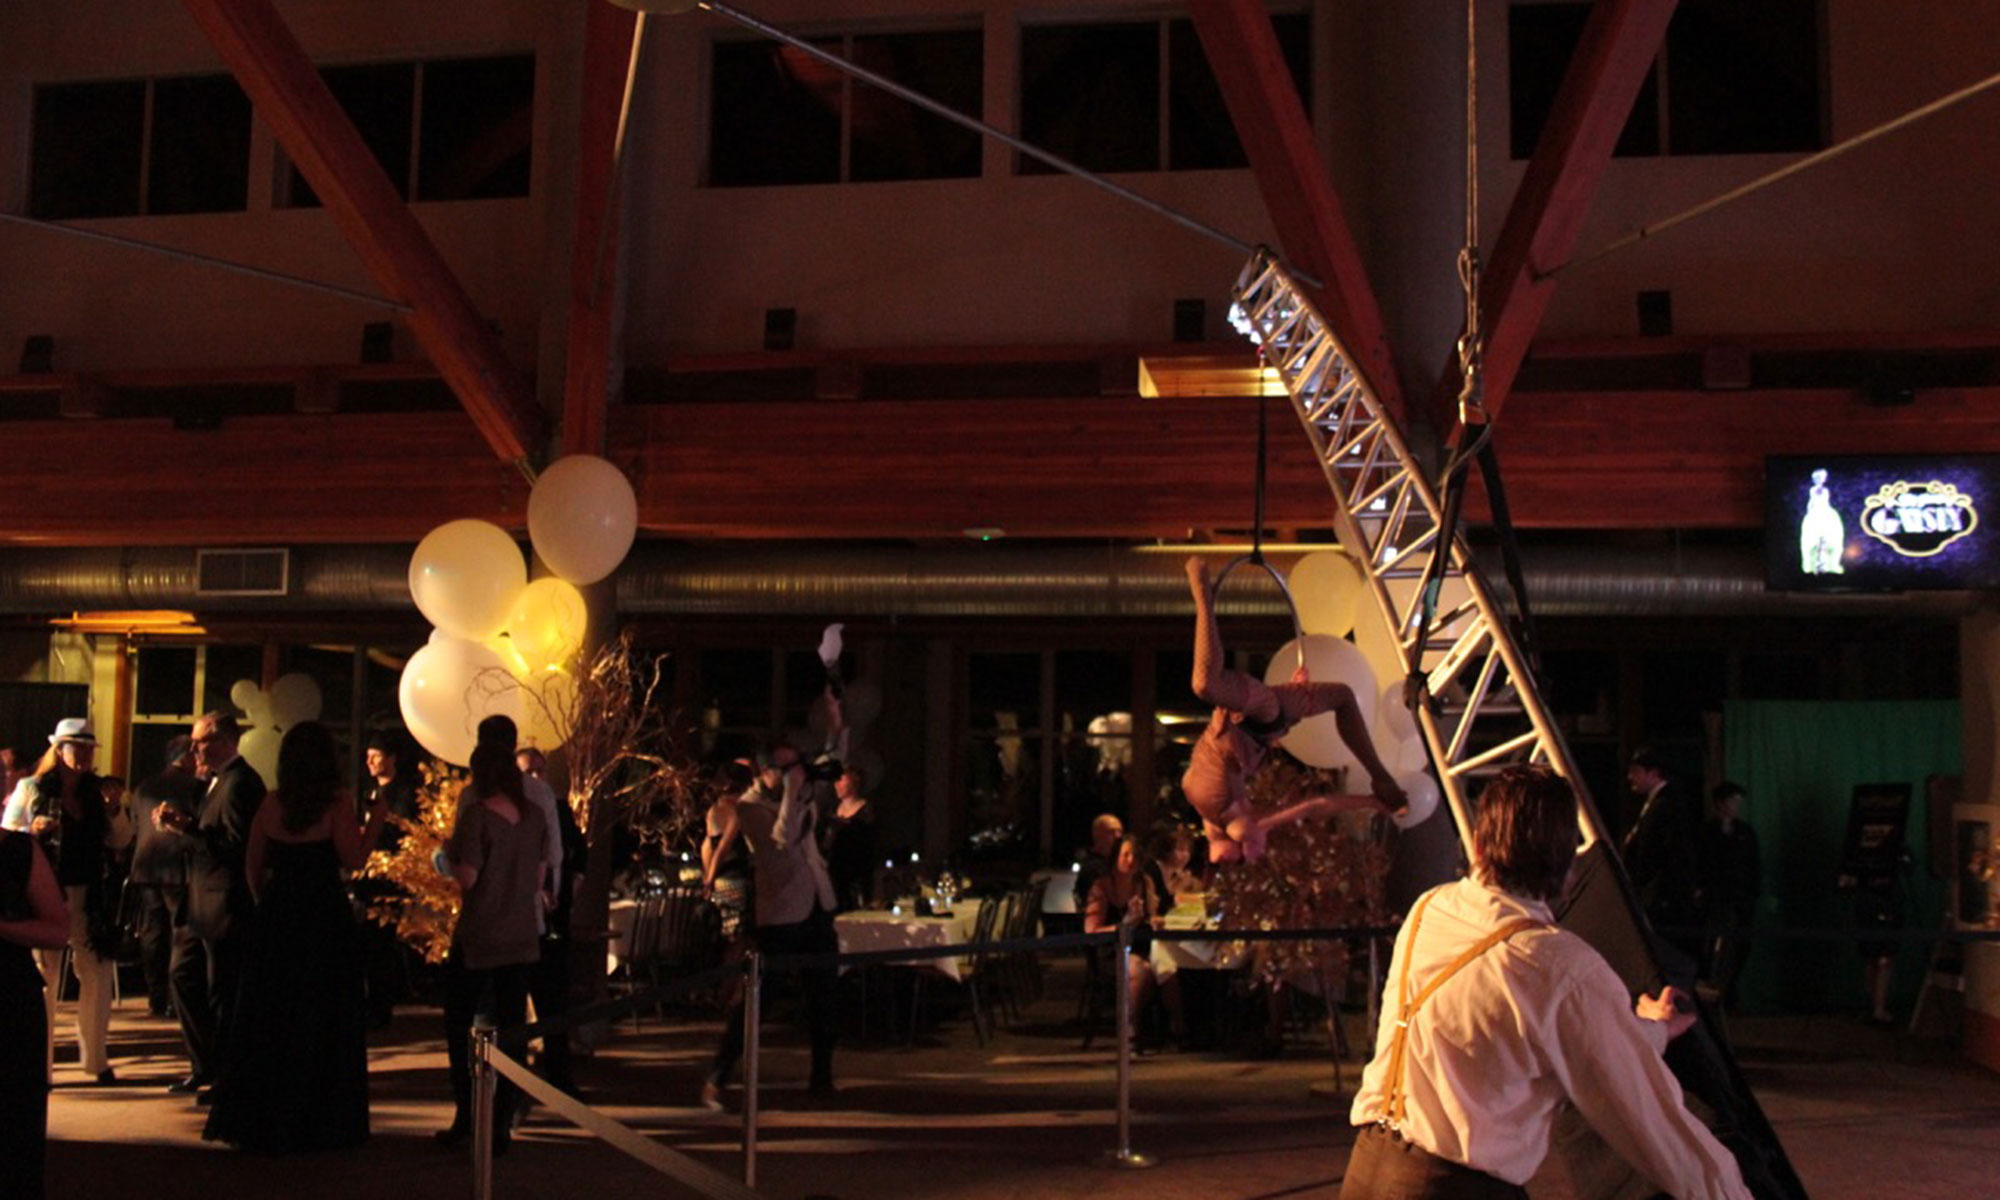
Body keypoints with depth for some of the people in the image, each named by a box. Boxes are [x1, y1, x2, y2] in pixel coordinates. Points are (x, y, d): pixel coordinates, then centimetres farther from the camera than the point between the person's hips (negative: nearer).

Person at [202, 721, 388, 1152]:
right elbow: (354, 859, -14)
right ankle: (317, 1122, 9)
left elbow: (253, 866, 8)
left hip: (275, 920, 4)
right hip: (325, 921, -4)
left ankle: (257, 1118, 20)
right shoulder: (337, 802, -9)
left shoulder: (271, 803, 3)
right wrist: (376, 818, -2)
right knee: (321, 1020, 5)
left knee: (268, 1017, 13)